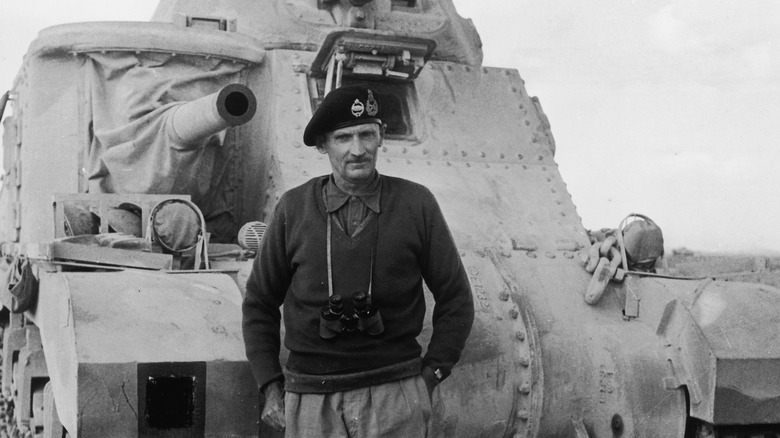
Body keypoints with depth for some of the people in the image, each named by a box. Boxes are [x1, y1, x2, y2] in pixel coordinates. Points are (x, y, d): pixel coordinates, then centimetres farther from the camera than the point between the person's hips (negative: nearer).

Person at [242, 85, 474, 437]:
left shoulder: (416, 204, 0)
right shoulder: (293, 209, 1)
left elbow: (455, 300, 8)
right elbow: (259, 303, 10)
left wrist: (430, 375, 3)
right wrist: (271, 387, 5)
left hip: (396, 395, -1)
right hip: (311, 400, 1)